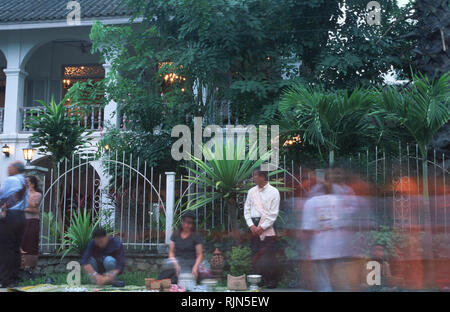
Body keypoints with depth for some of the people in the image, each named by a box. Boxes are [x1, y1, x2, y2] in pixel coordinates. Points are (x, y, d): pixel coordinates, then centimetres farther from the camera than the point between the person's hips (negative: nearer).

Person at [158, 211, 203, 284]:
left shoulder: (196, 236, 5)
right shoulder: (175, 234, 13)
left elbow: (199, 255, 2)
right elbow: (171, 252, 9)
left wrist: (195, 268, -16)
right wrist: (175, 265, -9)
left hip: (190, 265, -3)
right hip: (177, 262, 3)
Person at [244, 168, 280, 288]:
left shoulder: (273, 192, -2)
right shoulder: (251, 191, 10)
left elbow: (274, 213, -5)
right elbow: (247, 209, 10)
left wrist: (262, 227, -11)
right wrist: (251, 225, -3)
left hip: (267, 228, -4)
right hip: (253, 227, 4)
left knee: (268, 256, -7)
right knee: (255, 255, 4)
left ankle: (271, 281, 2)